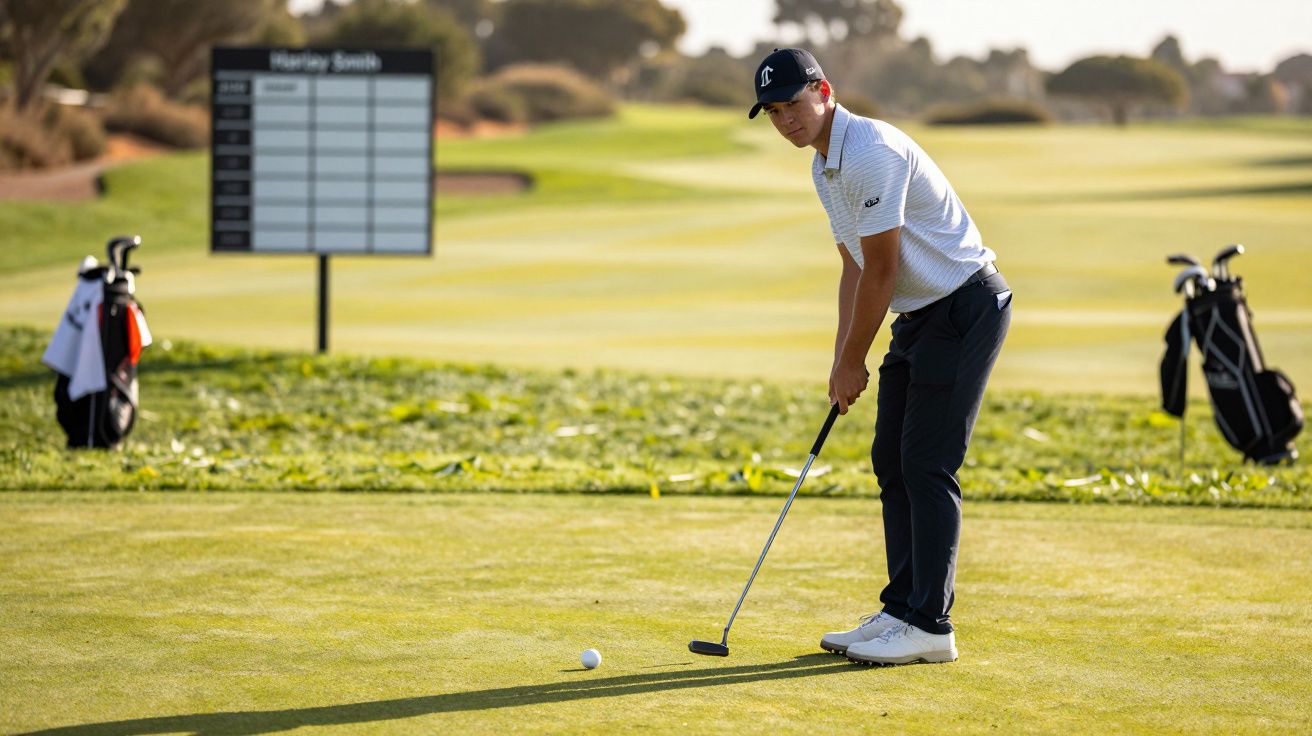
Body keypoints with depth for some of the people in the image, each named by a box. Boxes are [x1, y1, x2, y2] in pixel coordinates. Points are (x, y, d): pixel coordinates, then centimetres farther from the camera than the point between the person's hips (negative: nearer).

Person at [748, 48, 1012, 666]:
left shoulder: (871, 152, -21)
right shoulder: (825, 167, 11)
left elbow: (882, 273, -20)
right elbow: (855, 268, 17)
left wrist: (852, 363, -10)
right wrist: (842, 358, 9)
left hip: (965, 307, -10)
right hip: (919, 314, 10)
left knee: (927, 464, -11)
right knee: (891, 459, 9)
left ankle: (929, 626, -8)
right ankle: (901, 611, 15)